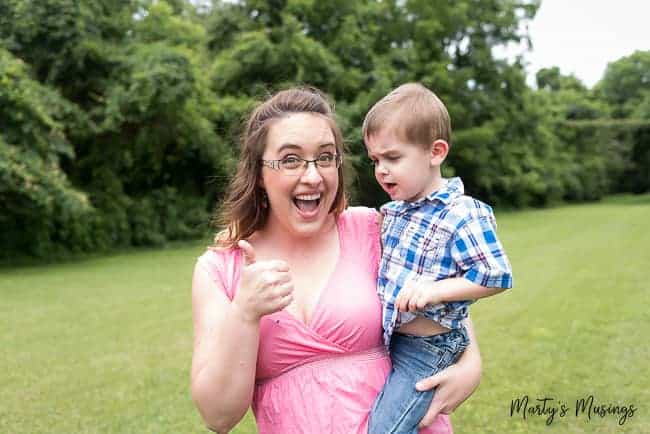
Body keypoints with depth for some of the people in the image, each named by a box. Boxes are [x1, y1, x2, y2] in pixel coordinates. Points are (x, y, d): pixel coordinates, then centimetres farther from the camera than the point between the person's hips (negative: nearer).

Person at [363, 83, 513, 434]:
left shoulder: (463, 215, -20)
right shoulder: (394, 210, 4)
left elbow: (496, 276, -20)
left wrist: (436, 290, -26)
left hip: (425, 349, -8)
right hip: (386, 339, 8)